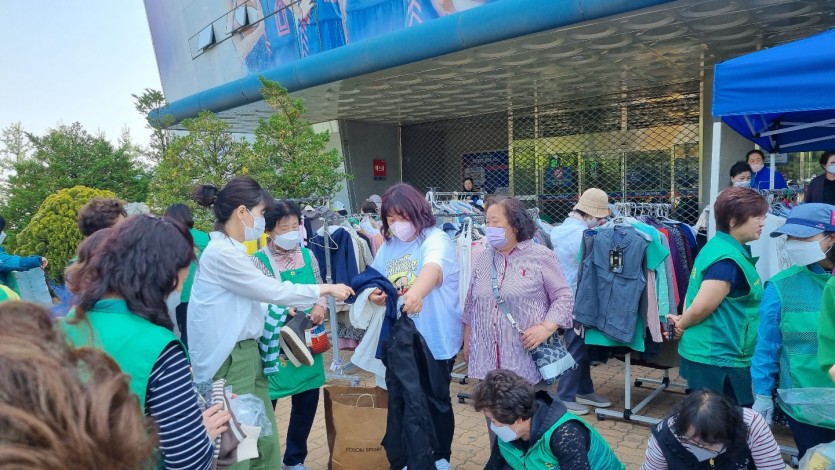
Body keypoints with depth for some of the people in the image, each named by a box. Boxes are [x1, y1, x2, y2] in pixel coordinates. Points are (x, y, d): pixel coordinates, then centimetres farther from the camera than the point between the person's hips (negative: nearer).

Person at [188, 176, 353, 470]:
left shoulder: (230, 249, 12)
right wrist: (327, 289, -7)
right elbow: (272, 290, -16)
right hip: (228, 359, -9)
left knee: (264, 440, 14)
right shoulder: (222, 252, -18)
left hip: (245, 353, 9)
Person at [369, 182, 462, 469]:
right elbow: (374, 283, 12)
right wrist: (373, 294, -13)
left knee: (437, 399, 9)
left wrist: (416, 292, -56)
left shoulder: (436, 239, -14)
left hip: (435, 339, -5)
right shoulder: (387, 248, 7)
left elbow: (433, 267, -35)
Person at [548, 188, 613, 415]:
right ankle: (565, 397, 13)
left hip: (567, 297, 10)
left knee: (582, 347, 18)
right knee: (576, 349, 1)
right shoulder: (582, 235, -22)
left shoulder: (562, 228, 9)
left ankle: (584, 390, 30)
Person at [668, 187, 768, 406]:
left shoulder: (719, 246, 9)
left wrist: (683, 321, 4)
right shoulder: (728, 259, -23)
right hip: (718, 358, -9)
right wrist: (682, 325, -7)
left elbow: (698, 296, 16)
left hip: (711, 355, 10)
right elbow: (702, 307, -25)